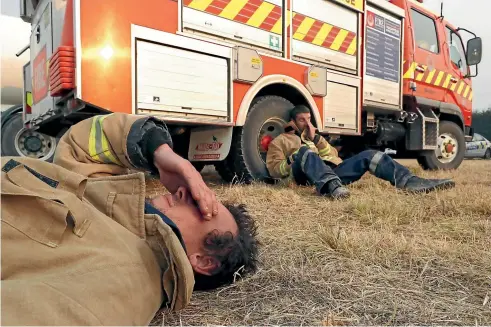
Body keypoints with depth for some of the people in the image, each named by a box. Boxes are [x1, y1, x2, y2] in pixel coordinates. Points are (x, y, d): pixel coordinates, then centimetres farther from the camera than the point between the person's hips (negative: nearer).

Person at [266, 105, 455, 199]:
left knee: (368, 155, -12)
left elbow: (332, 155, 18)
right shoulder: (280, 141, 20)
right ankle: (332, 188, -63)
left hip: (332, 170, 5)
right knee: (305, 151, -37)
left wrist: (316, 138, 5)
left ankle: (410, 182, -30)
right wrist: (293, 159, -11)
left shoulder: (312, 136, 36)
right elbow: (274, 170, 5)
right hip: (302, 175, -5)